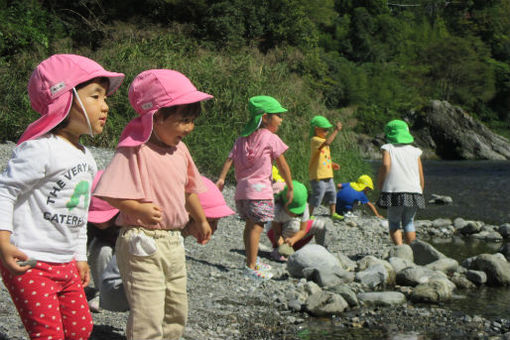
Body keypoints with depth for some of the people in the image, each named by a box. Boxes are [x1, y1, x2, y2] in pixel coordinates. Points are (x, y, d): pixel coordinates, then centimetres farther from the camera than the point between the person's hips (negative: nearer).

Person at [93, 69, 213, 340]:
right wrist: (140, 210, -28)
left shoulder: (179, 149, 8)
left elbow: (188, 190, 23)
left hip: (174, 241, 9)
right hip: (142, 244, -8)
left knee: (177, 313, 18)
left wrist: (201, 220, 33)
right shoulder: (134, 150, -16)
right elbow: (111, 194, -20)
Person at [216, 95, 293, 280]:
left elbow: (230, 159, 5)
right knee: (256, 227, -7)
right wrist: (290, 187, 5)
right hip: (259, 190, -7)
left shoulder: (242, 139, 14)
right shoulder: (271, 139, -4)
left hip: (242, 189, 7)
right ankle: (251, 266, -8)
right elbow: (283, 166, -1)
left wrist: (221, 179, 1)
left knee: (250, 226, 16)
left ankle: (252, 260, 27)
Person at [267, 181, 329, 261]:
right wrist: (282, 245, -46)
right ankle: (278, 251, -21)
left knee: (323, 224, -12)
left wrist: (293, 239, -39)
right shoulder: (278, 208, -32)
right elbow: (277, 233, -27)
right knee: (294, 224, -37)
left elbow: (302, 230, -19)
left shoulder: (303, 207, -23)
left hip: (296, 234, 4)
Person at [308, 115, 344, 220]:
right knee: (317, 195, -5)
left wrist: (332, 164, 10)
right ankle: (309, 215, 6)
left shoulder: (322, 140, 16)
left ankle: (333, 213, 27)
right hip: (318, 176, -10)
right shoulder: (315, 140, -15)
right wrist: (336, 130, -30)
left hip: (327, 175, 10)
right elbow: (327, 142, -35)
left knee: (332, 194, 15)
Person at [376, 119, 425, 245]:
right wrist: (420, 192, 21)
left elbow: (386, 165, -16)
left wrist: (379, 185, -5)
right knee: (409, 222, 18)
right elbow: (421, 176, 9)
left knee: (394, 222, 11)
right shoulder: (415, 151, 13)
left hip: (394, 191, -3)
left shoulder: (388, 148, 4)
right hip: (413, 191, 3)